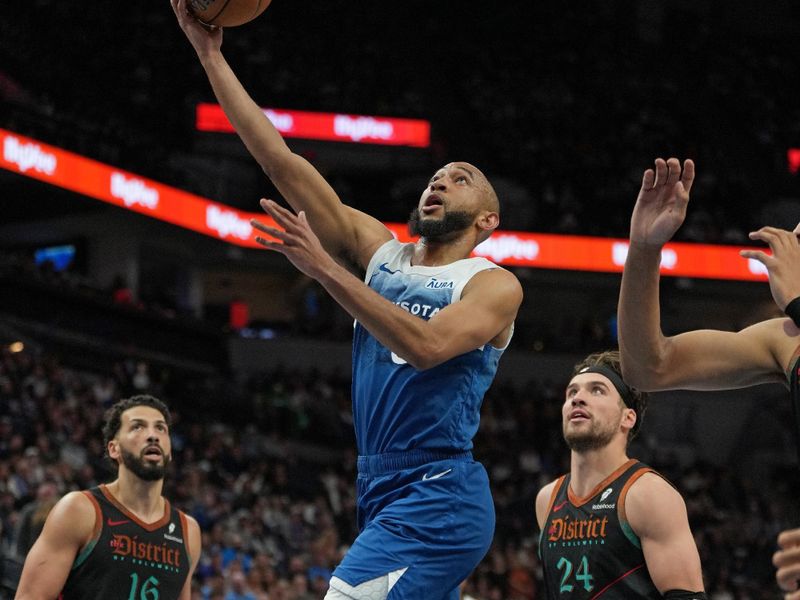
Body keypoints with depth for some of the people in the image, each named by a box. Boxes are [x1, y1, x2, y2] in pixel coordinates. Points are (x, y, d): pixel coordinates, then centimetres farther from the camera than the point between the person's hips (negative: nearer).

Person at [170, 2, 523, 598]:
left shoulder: (495, 285, -2)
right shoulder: (381, 251, 14)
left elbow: (427, 345, -22)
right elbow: (284, 164, 9)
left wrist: (327, 269, -23)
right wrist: (210, 55, 3)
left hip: (438, 498, -7)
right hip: (384, 494, 7)